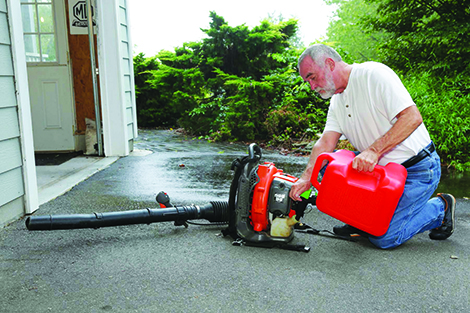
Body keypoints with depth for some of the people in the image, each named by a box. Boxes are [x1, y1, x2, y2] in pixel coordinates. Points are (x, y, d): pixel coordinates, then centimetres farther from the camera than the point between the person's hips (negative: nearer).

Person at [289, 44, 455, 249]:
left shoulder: (373, 73, -18)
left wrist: (373, 150, -33)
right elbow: (326, 142, -4)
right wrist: (307, 177, -19)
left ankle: (440, 208, 11)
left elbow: (412, 117, -25)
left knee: (383, 238, -12)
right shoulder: (337, 101, 7)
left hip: (417, 171, -8)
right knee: (330, 162, -5)